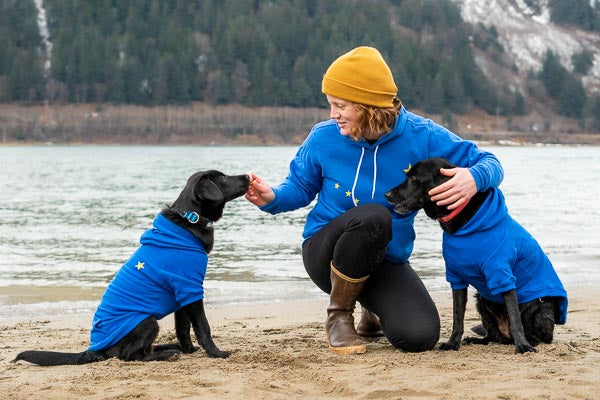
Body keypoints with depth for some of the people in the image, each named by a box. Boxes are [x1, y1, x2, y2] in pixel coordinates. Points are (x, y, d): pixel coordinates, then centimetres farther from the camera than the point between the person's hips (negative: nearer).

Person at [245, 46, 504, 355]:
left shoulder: (422, 137, -12)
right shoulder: (323, 138, -10)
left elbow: (489, 163, -7)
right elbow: (300, 187, 6)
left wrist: (474, 178, -32)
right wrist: (273, 198, -17)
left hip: (386, 262, 2)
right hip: (326, 254, -2)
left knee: (419, 337, -23)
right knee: (373, 216, -37)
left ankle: (374, 313, 19)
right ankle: (338, 315, -12)